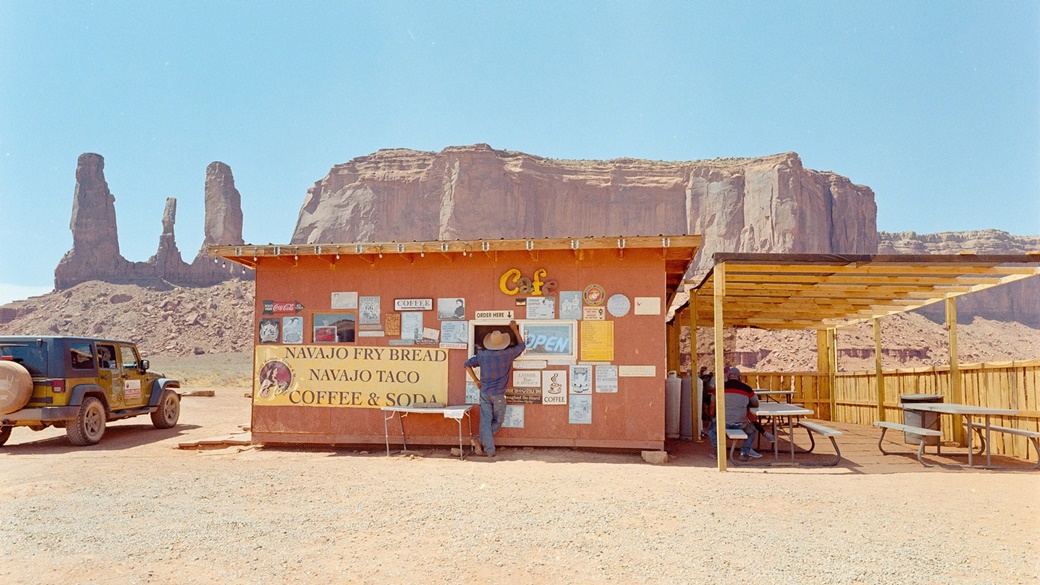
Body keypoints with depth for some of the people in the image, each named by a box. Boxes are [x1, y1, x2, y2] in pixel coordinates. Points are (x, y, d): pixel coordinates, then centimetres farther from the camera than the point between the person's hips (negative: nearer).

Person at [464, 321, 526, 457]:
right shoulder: (507, 354, -6)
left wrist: (476, 380, 10)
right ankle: (480, 440, -3)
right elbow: (521, 346, 10)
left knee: (486, 421, 3)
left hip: (484, 392, 3)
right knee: (498, 421, 11)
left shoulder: (482, 355, 1)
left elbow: (467, 364, 4)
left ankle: (489, 450, -2)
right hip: (498, 394, -3)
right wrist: (515, 330, 20)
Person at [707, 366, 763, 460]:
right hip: (741, 423, 0)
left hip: (723, 422, 0)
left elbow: (712, 406, 13)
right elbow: (756, 404, 15)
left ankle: (717, 449, 18)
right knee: (752, 431, 31)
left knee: (711, 428, 32)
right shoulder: (747, 389, 2)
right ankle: (744, 452, 16)